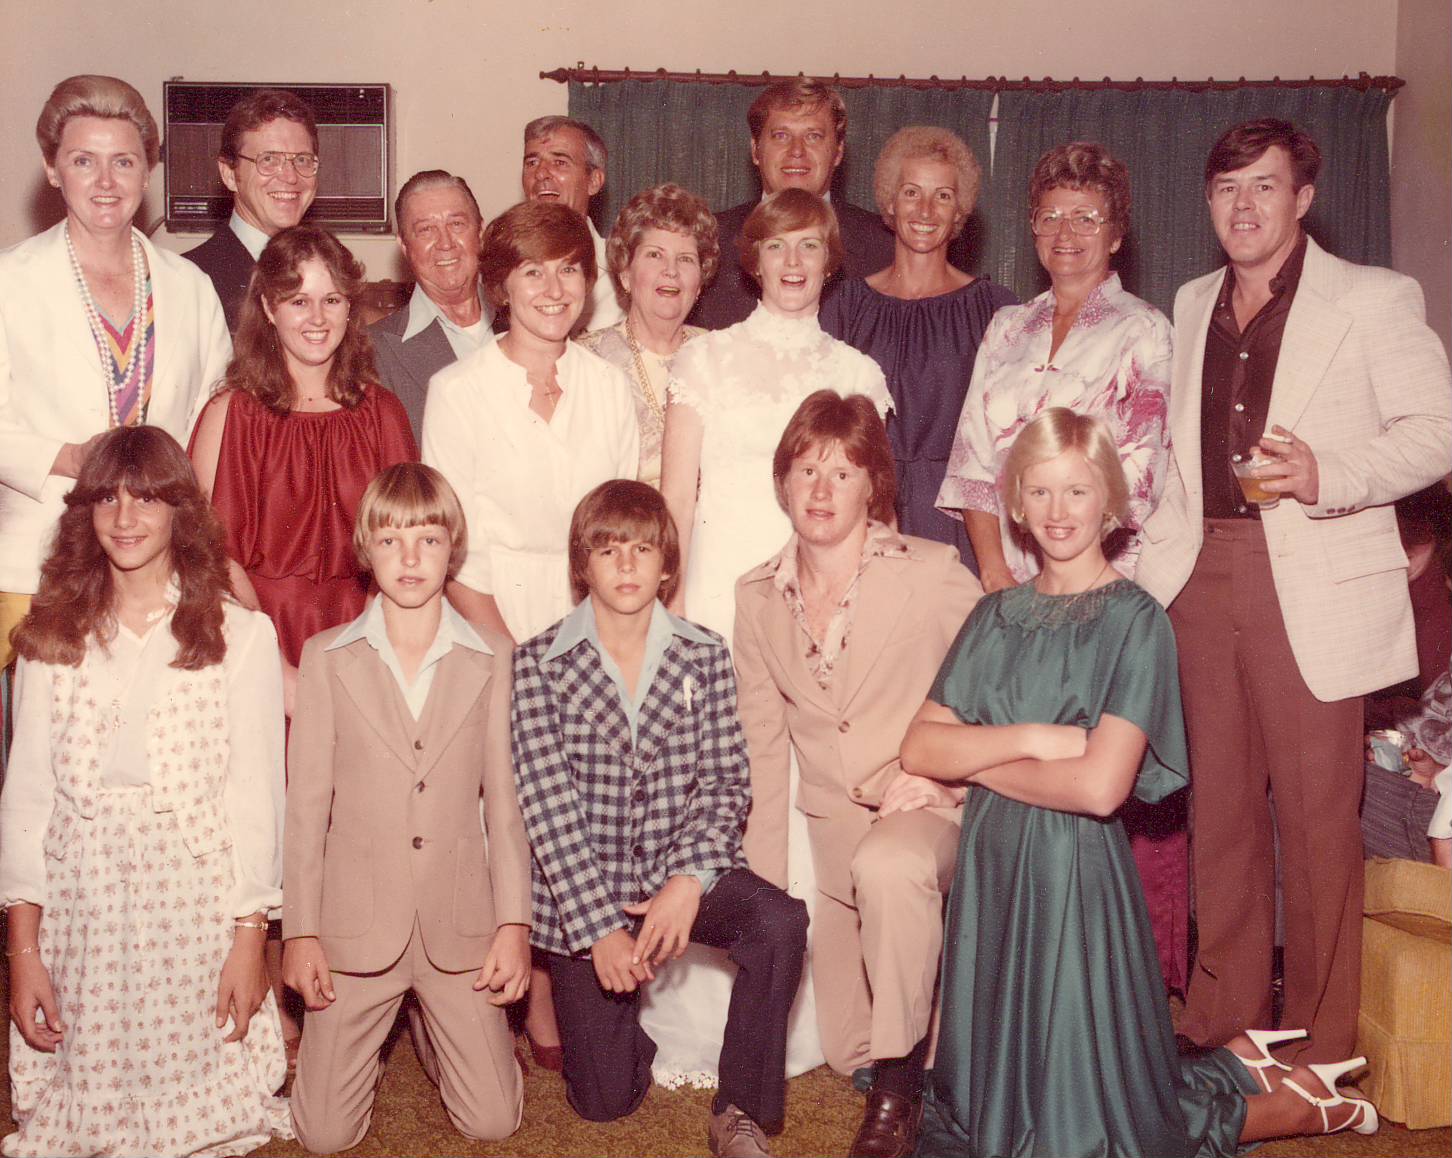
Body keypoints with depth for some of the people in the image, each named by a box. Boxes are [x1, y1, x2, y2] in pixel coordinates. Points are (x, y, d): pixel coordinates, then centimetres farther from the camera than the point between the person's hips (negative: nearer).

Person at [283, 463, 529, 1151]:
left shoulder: (492, 660, 2)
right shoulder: (327, 658, 1)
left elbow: (505, 802, 3)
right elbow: (307, 804, 2)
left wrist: (514, 922, -3)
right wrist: (300, 930, -1)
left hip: (460, 924, 1)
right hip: (356, 924, 0)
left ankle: (432, 1029, 29)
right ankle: (369, 1042, 31)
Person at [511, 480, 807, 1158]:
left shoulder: (705, 656, 0)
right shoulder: (538, 664, -7)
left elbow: (726, 782, -3)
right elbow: (547, 803, -12)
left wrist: (689, 880, -20)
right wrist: (600, 926, -19)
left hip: (680, 869, 1)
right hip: (582, 884, -1)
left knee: (781, 921, -30)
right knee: (604, 1101, 1)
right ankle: (619, 1020, 38)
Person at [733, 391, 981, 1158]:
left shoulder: (933, 572, -8)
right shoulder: (757, 596, 4)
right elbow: (762, 745, 7)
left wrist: (943, 772, -16)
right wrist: (765, 886, 4)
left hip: (923, 812, -4)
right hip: (828, 827, 5)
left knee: (888, 866, -40)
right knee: (847, 1050, 6)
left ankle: (899, 1088, -20)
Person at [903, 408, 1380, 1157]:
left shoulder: (1136, 621, -8)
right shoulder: (996, 616, 8)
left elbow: (1100, 786, -19)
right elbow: (919, 748, -1)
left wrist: (975, 757, -9)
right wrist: (1029, 738, -15)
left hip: (1076, 869, -6)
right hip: (990, 867, 6)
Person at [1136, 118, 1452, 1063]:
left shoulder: (1375, 300, 2)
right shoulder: (1192, 306, 17)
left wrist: (1330, 474, -18)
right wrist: (1157, 553, 11)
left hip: (1313, 581, -5)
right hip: (1202, 574, 5)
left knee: (1318, 812, -1)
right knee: (1220, 804, 10)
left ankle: (1325, 1042, 12)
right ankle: (1223, 1018, 22)